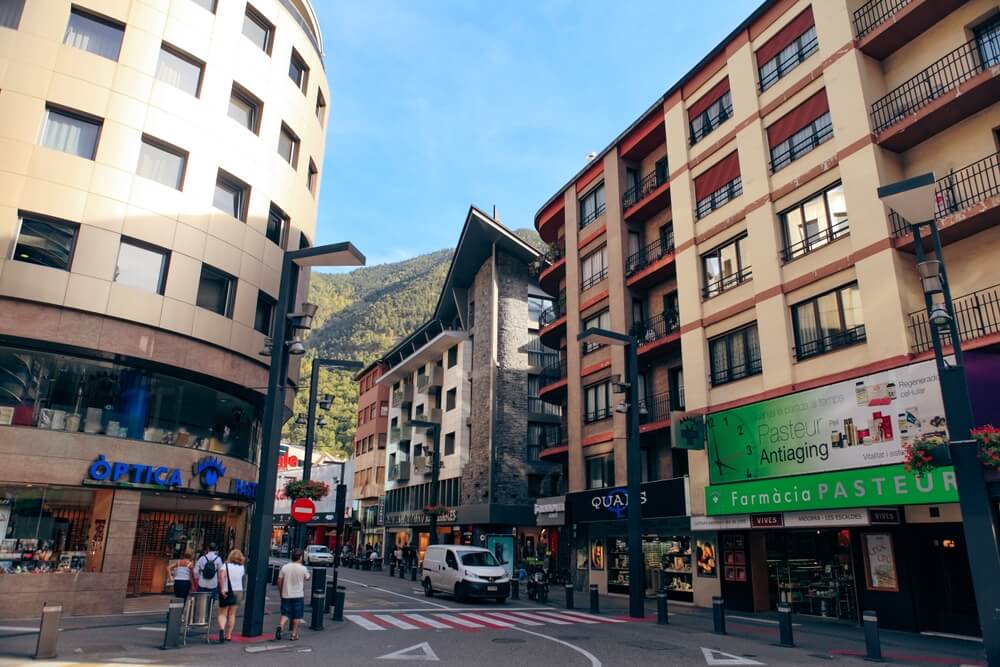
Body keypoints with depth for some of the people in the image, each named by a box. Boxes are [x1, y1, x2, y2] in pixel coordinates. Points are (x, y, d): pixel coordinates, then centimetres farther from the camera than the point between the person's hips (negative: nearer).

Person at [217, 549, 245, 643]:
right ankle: (228, 635, 14)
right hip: (238, 592, 3)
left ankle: (222, 629, -21)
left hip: (226, 592, -3)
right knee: (232, 614, 12)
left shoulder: (225, 566, -7)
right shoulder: (242, 568, 5)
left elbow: (221, 575, -23)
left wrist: (222, 589, -22)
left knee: (222, 614, 5)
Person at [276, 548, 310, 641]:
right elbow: (307, 578, 9)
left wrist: (280, 592, 15)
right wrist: (310, 576, 31)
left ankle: (280, 626, -13)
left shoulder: (285, 567, -4)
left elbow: (279, 581, 0)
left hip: (286, 595, 2)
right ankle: (294, 634, 12)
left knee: (285, 614, 12)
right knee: (297, 616, 9)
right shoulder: (303, 568, -9)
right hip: (298, 595, -2)